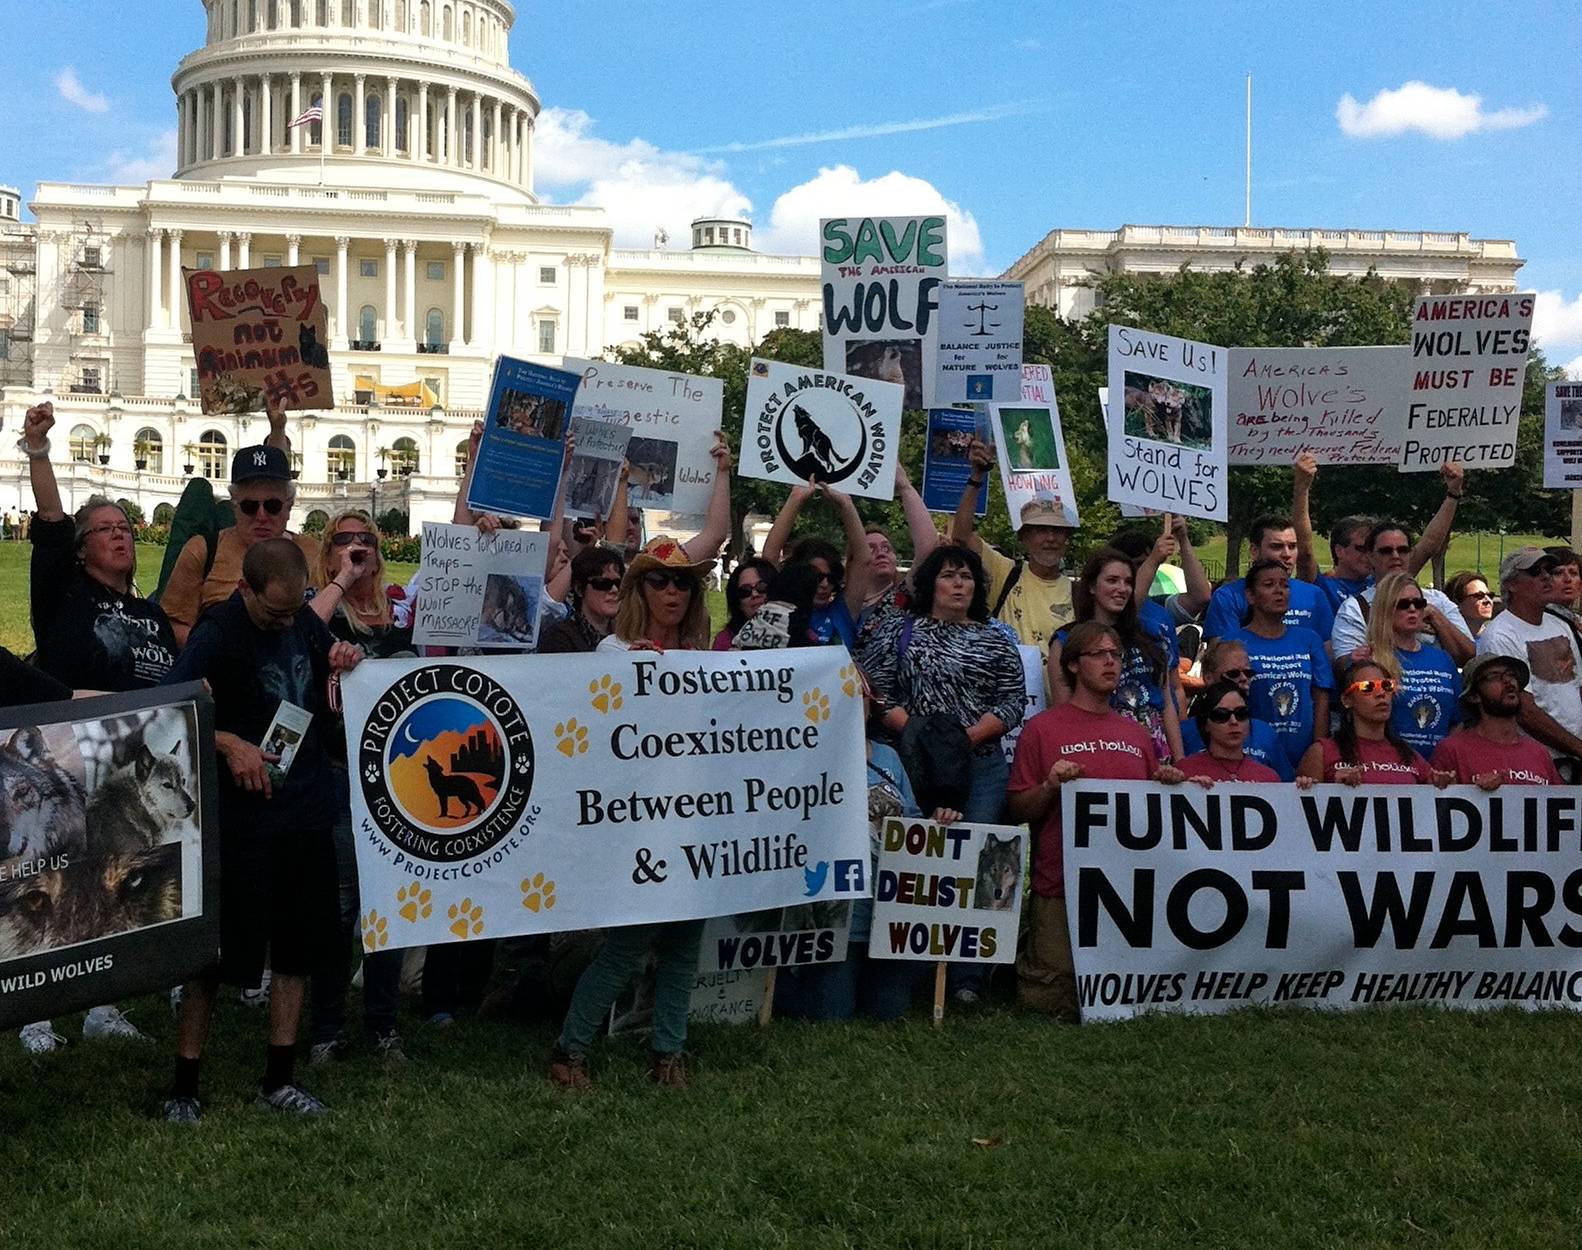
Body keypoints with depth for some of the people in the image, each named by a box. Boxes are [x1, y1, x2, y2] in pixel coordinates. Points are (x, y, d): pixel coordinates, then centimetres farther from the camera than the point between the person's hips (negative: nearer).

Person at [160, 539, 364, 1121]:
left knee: (299, 946, 11)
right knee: (218, 951, 2)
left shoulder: (307, 623, 6)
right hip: (243, 817, -6)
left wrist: (344, 668, -2)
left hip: (308, 811, 6)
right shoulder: (218, 633, -13)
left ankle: (279, 1078, 24)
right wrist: (228, 744, -24)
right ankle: (184, 1083, 18)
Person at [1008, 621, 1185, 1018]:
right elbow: (1016, 812, 1)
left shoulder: (1137, 734, 16)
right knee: (1065, 1002, -9)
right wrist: (1050, 787, -17)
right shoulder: (1043, 728, 2)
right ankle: (1021, 967, 21)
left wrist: (1167, 787, 2)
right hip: (1061, 887, -4)